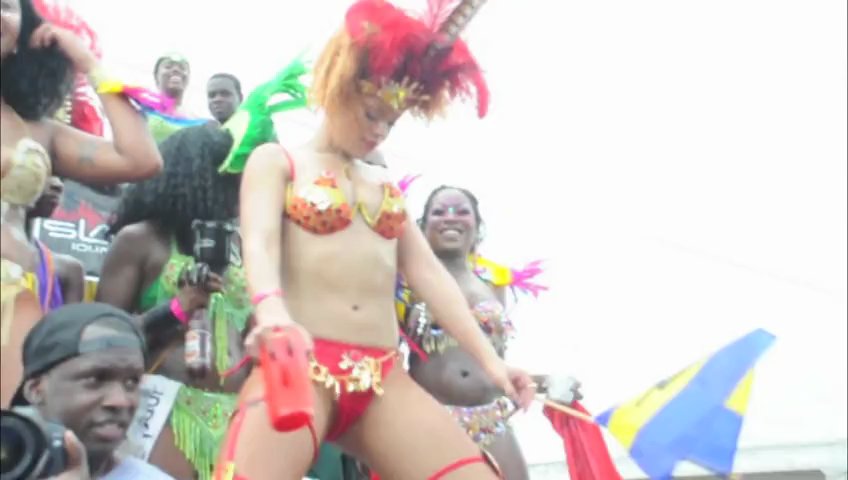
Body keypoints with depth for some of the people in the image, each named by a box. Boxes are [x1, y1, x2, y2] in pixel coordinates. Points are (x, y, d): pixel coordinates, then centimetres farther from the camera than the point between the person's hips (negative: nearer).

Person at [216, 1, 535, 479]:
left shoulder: (385, 185, 26)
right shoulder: (276, 161, 10)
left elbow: (429, 273, 17)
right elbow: (259, 242, -8)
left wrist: (489, 358, 6)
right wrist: (271, 310, -31)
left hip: (383, 379, 5)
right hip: (299, 365, -5)